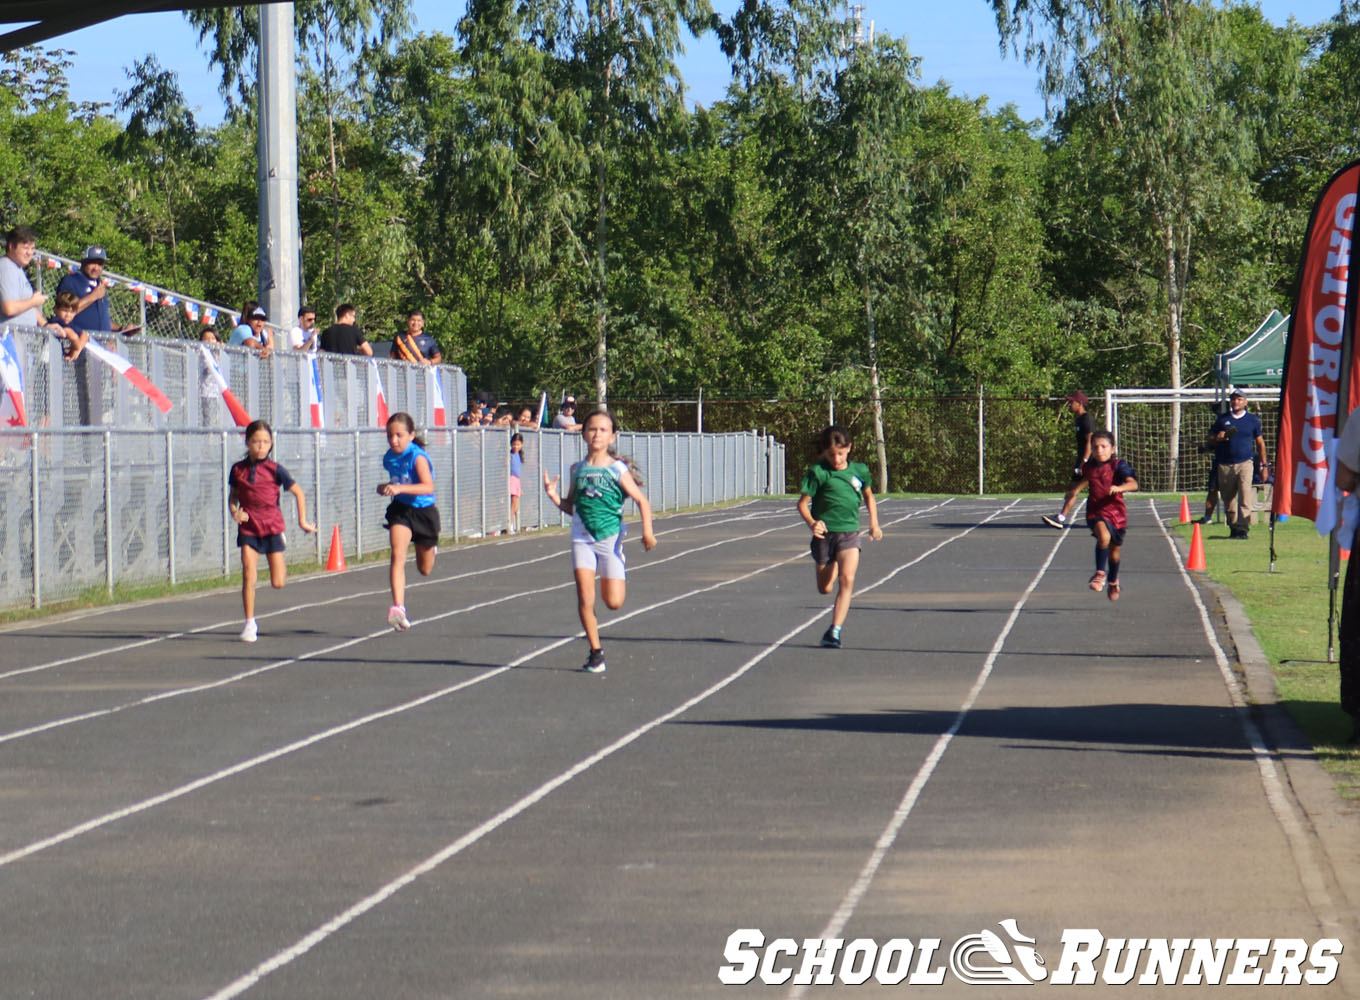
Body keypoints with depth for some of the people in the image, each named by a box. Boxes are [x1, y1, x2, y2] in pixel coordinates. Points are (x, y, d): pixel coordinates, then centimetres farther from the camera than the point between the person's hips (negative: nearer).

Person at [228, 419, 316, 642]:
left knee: (278, 583, 0)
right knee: (248, 575, -12)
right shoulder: (238, 469, -1)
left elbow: (298, 492, 1)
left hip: (272, 525, -1)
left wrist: (302, 521, 2)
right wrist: (234, 511, -8)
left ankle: (281, 565, 37)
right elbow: (232, 495, 12)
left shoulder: (275, 470, -9)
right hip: (248, 526, 1)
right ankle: (250, 624, -3)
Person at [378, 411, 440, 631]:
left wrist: (400, 488, -45)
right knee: (398, 555, -23)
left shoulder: (417, 457, -21)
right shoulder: (389, 458, -1)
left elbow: (428, 487, -34)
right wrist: (386, 488, -1)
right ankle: (398, 608, -32)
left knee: (425, 570, 14)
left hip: (424, 511, -3)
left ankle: (431, 551, 53)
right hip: (401, 511, 3)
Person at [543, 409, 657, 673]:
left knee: (613, 602, -4)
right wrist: (553, 495, -5)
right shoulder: (578, 470, 6)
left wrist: (647, 531, -15)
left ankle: (619, 580, 33)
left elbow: (641, 500, -3)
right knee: (585, 598, -10)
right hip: (582, 539, 2)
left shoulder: (618, 470, -4)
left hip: (610, 539, -2)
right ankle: (596, 652, 3)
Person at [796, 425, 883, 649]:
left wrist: (874, 524, 15)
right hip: (825, 533, -1)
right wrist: (811, 523, -26)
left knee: (847, 580, -20)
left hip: (849, 533, 1)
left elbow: (868, 496, 24)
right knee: (825, 588, 9)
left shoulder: (859, 470, 5)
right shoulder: (818, 472, -6)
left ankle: (834, 631, -20)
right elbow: (803, 503, -7)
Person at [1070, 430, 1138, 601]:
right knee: (1104, 535, -33)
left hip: (1116, 512, 0)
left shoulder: (1119, 466, -11)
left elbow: (1133, 484, -28)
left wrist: (1119, 488, -44)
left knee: (1114, 550, 18)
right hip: (1095, 512, 0)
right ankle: (1100, 573, -20)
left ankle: (1113, 581, 46)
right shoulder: (1089, 466, 2)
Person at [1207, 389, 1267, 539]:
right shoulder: (1222, 419, 14)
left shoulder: (1252, 420, 10)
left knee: (1245, 497, -17)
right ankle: (1233, 527, 17)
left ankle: (1242, 528, -22)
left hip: (1245, 463, -2)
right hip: (1225, 465, 2)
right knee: (1228, 500, 5)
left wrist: (1263, 465, 9)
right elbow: (1210, 439, 18)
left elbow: (1260, 443, 14)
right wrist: (1218, 438, -6)